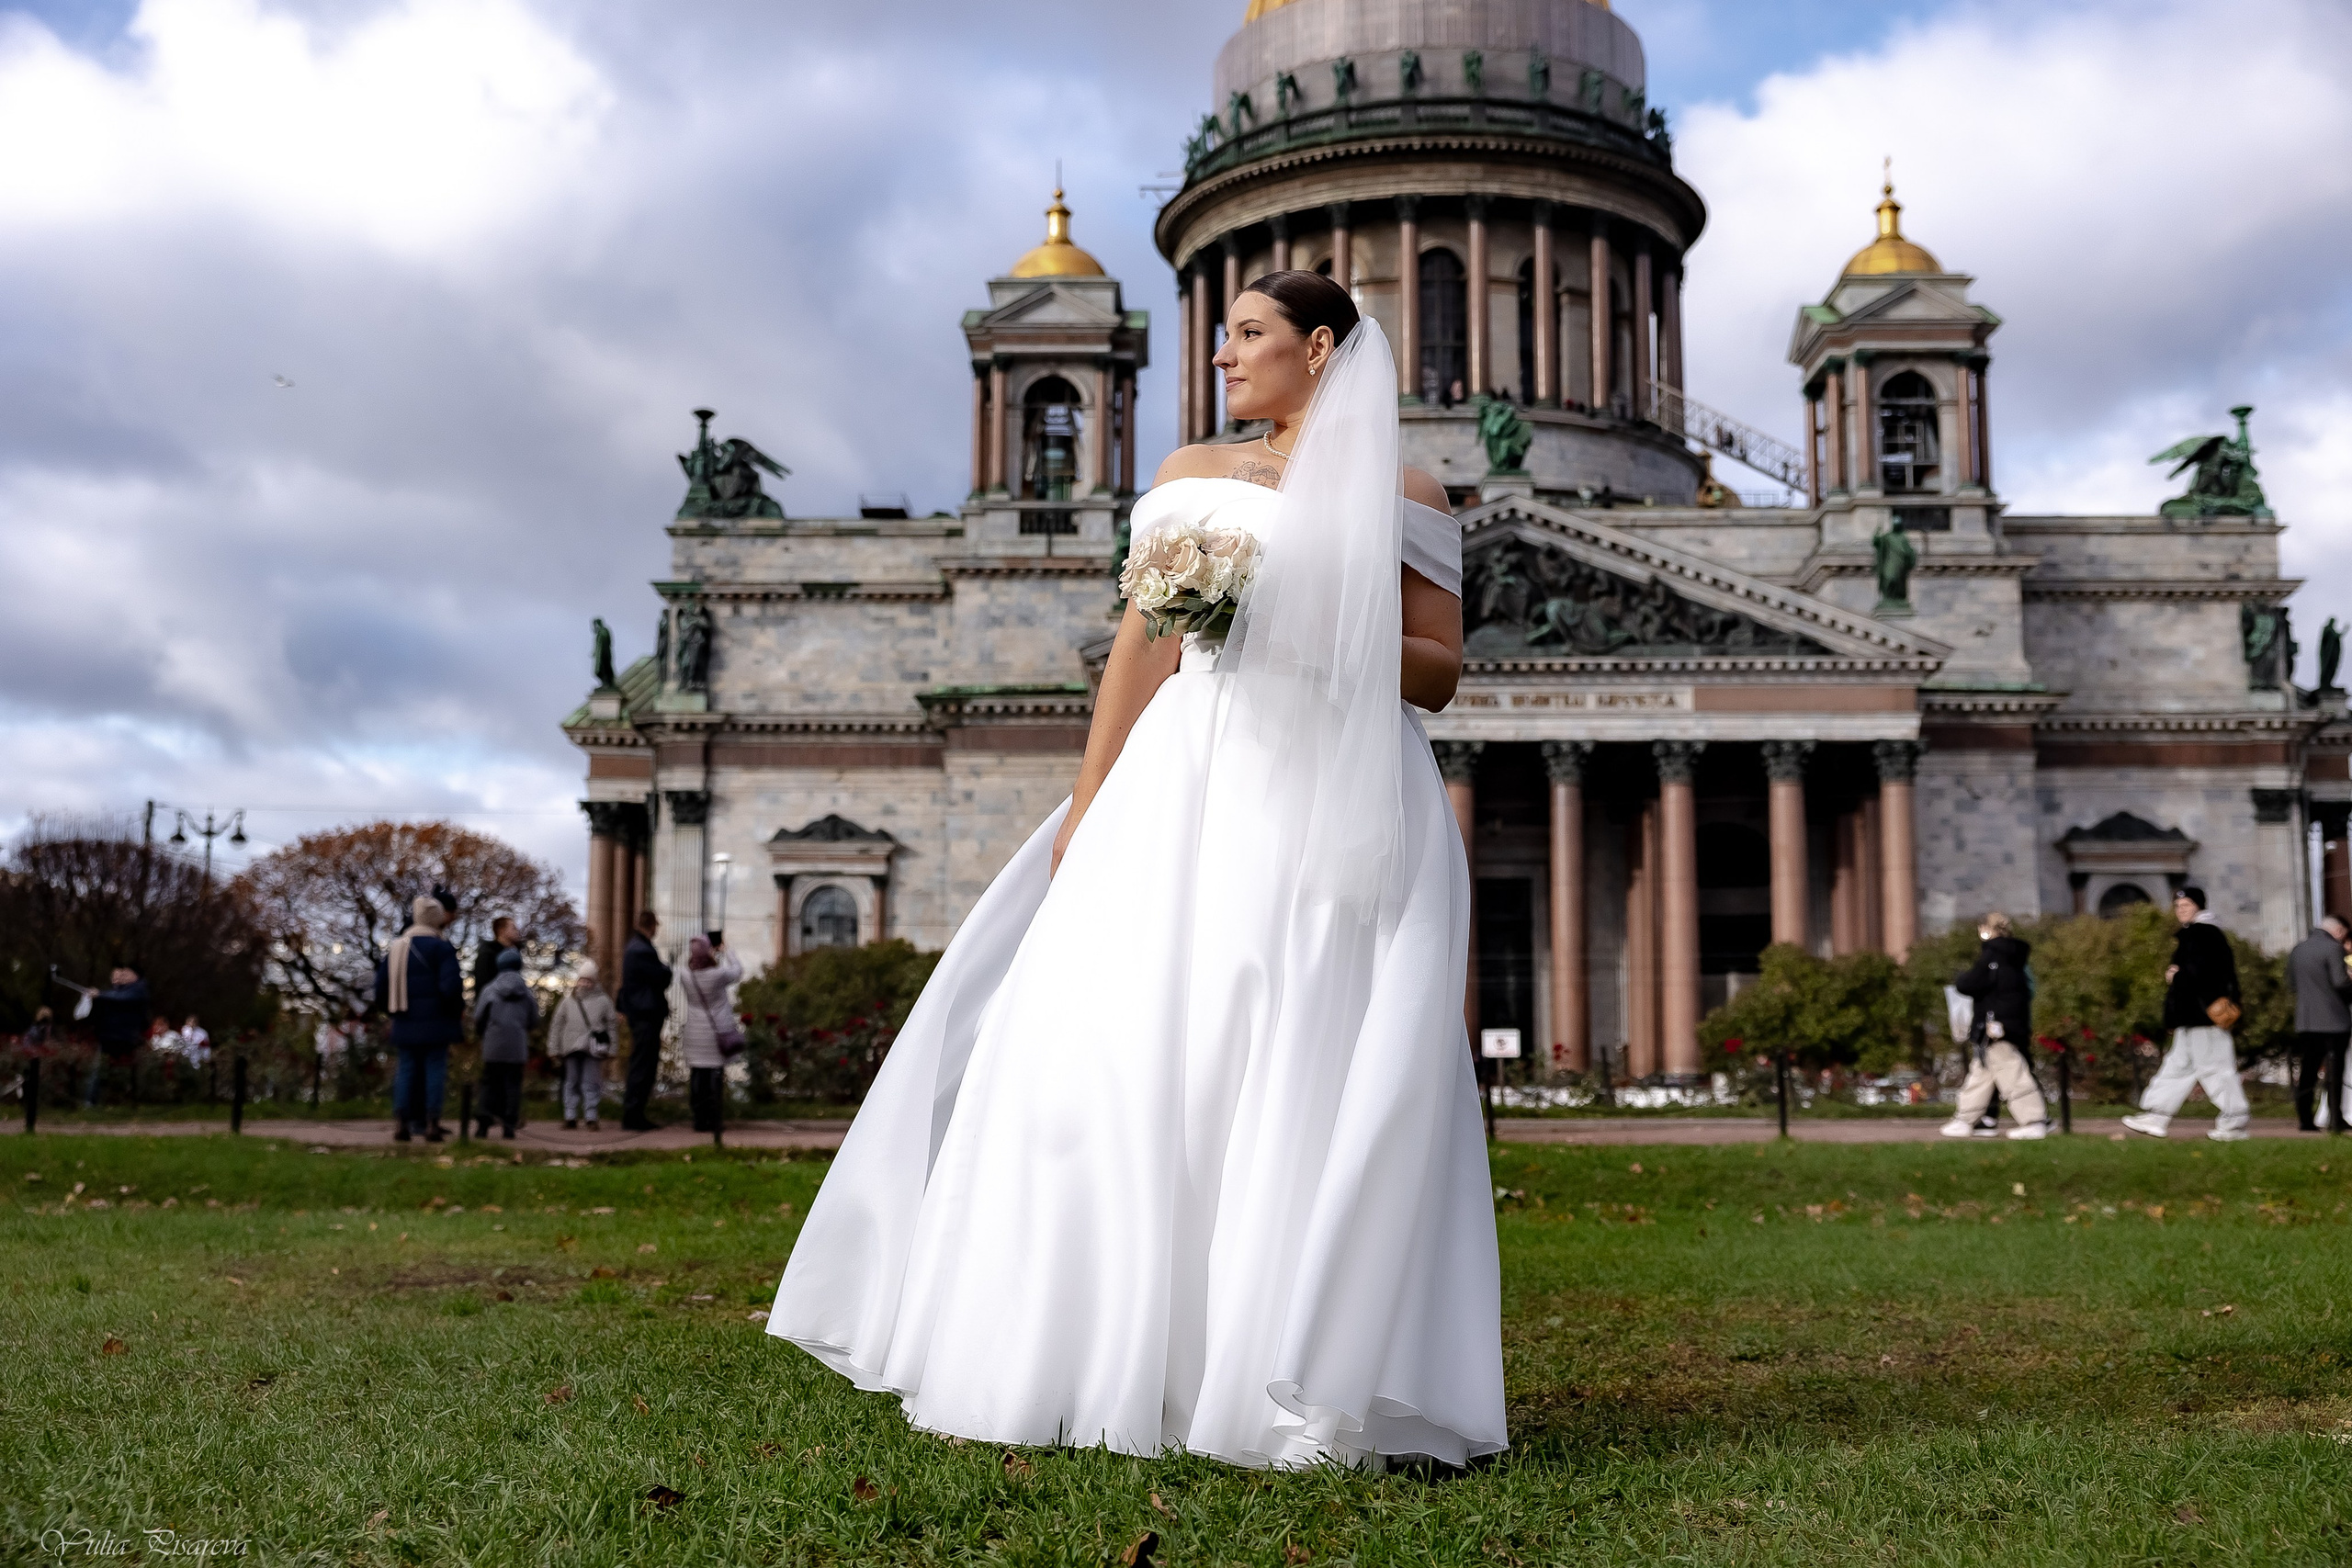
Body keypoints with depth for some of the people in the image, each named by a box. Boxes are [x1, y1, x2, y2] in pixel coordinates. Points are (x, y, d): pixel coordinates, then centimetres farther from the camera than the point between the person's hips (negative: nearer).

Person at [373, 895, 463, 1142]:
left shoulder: (394, 948, 11)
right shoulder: (442, 949, -8)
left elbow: (381, 985, 12)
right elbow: (451, 987, -16)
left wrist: (389, 1010, 27)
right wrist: (458, 1011, 1)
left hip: (405, 1025, 5)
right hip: (435, 1023, -5)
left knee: (406, 1070, 9)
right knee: (434, 1070, -1)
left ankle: (402, 1124, 6)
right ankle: (431, 1124, -5)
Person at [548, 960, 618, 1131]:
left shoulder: (603, 1001, 8)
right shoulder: (567, 1002, 12)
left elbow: (611, 1025, 8)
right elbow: (556, 1026, 13)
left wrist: (610, 1048, 2)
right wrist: (554, 1049, 8)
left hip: (593, 1050, -2)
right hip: (571, 1049, 2)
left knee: (591, 1084, -2)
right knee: (572, 1083, 6)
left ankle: (591, 1118, 1)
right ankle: (570, 1117, 11)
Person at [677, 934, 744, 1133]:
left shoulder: (687, 976, -7)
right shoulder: (717, 975, -17)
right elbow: (737, 970, 1)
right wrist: (725, 951, 16)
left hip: (694, 1033, 3)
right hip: (717, 1031, -3)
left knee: (697, 1073, 8)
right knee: (715, 1073, 4)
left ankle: (699, 1119, 10)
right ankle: (712, 1119, 3)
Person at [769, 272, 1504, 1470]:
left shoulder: (1406, 496, 10)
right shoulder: (1190, 474, 18)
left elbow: (1440, 672, 5)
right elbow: (1137, 649, 12)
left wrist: (1315, 635, -10)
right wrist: (1088, 803, 4)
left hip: (1336, 798, -3)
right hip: (1186, 785, 3)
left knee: (1305, 1069, -11)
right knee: (1121, 1048, -4)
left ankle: (1294, 1377, -4)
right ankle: (1112, 1358, 3)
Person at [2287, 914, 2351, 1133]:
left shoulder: (2298, 949, 10)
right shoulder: (2333, 948, -11)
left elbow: (2290, 978, 16)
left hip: (2305, 1019, 6)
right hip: (2333, 1019, -6)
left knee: (2307, 1070, 10)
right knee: (2334, 1070, 0)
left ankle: (2304, 1119, 9)